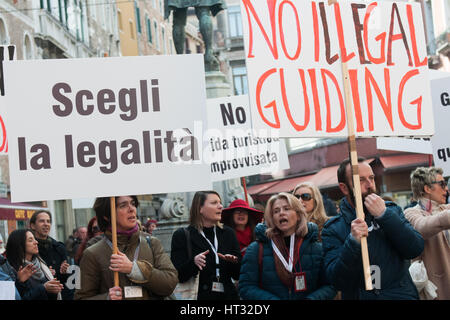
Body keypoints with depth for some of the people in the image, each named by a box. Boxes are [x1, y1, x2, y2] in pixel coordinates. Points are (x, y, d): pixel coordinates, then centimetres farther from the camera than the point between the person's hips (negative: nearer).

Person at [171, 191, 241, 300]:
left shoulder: (228, 233, 10)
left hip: (227, 295, 4)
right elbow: (177, 276, -9)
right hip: (199, 296, -3)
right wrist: (193, 262, -25)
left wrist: (233, 262, -12)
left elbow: (238, 275, 8)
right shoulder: (182, 236, -2)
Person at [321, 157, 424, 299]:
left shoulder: (392, 210, 9)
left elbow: (416, 249, -4)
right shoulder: (333, 229, 1)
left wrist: (384, 215, -11)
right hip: (360, 295, -2)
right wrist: (353, 242, -18)